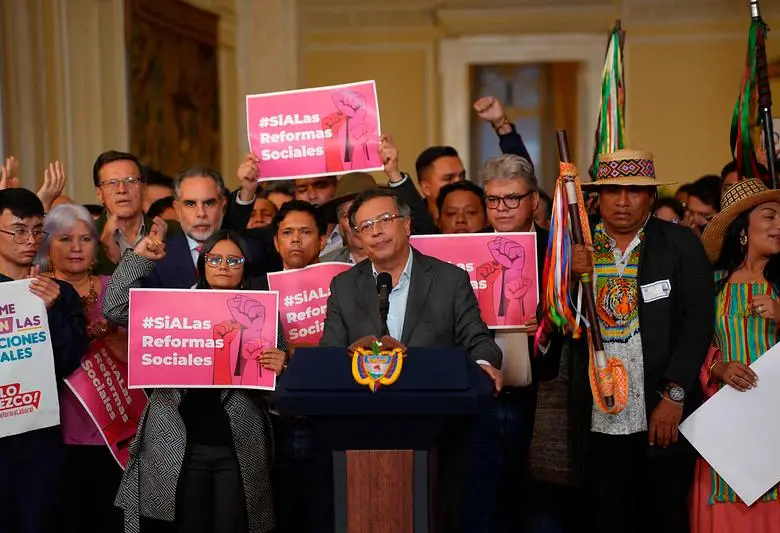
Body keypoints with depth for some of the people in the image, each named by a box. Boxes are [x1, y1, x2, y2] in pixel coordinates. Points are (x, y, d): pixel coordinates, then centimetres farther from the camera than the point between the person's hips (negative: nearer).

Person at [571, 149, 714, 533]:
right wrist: (571, 276, -13)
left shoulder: (681, 245, 1)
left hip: (663, 420, -2)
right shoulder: (576, 248, 6)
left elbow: (698, 321, -6)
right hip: (598, 425, 2)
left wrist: (674, 394, -14)